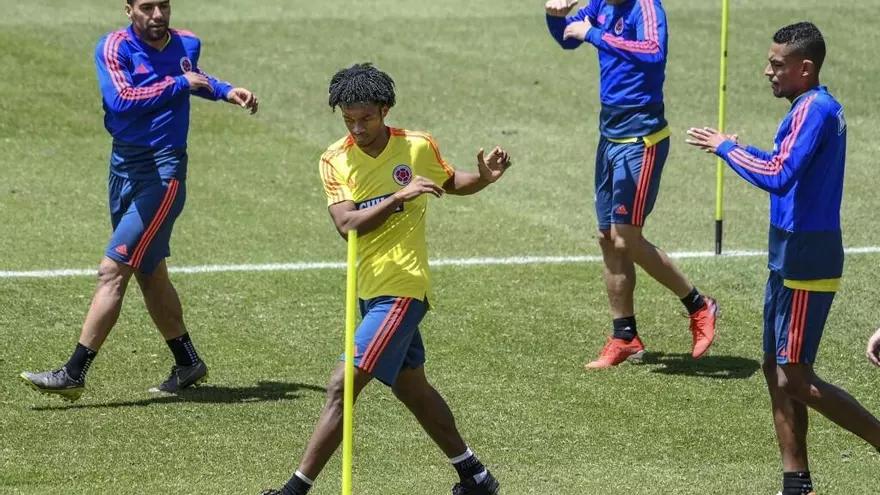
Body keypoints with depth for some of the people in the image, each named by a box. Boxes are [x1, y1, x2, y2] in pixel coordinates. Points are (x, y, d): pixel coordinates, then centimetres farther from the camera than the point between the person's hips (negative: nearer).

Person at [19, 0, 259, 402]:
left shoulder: (187, 45, 2)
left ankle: (74, 374, -13)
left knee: (112, 270, -11)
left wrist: (226, 91, 15)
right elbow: (121, 100, -27)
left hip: (163, 172, -3)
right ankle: (188, 363, 30)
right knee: (150, 274, 14)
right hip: (124, 167, 3)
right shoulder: (114, 48, -7)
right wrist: (180, 84, -24)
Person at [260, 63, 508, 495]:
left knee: (342, 387, -12)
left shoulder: (418, 147, -5)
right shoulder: (334, 161, -2)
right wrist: (399, 197, -27)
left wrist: (484, 177, -4)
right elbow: (346, 223, -16)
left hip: (402, 289, -6)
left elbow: (451, 183, 17)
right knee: (411, 387, 19)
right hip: (369, 291, 6)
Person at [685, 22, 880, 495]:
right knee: (777, 371, 11)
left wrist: (726, 148, -15)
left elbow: (779, 177, -27)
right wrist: (742, 151, 11)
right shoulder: (816, 108, 14)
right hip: (792, 256, 10)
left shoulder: (815, 109, -18)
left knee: (796, 379, -7)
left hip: (806, 260, -10)